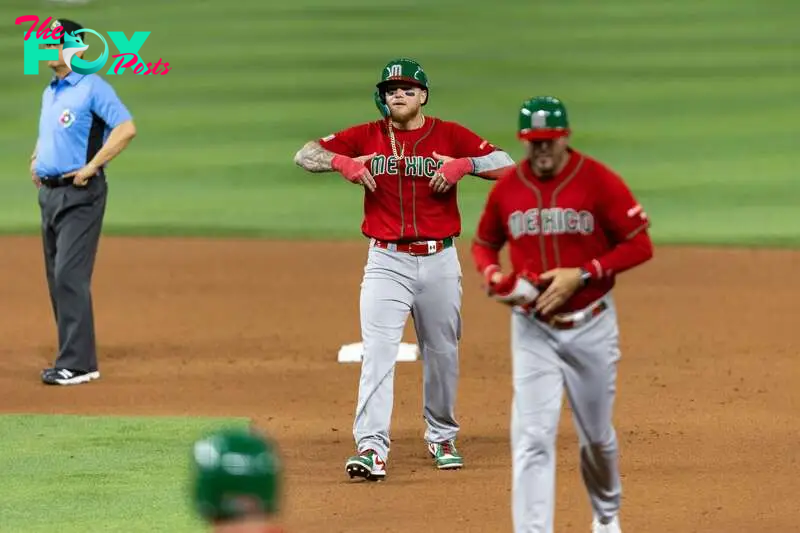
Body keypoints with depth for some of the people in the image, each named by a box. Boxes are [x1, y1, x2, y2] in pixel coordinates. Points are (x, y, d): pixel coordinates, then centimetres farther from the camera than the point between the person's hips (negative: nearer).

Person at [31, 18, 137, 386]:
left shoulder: (92, 88, -11)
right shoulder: (50, 92, 16)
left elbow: (126, 128, -20)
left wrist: (91, 166, -21)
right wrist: (36, 159, 16)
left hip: (80, 194, -9)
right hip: (49, 192, 9)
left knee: (70, 277, -14)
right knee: (57, 279, 10)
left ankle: (77, 364, -14)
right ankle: (74, 358, 16)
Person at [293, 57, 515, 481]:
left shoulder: (450, 135, 2)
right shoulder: (366, 137, 4)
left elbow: (506, 164, -5)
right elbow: (304, 155, 2)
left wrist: (464, 164, -20)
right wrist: (342, 162, -16)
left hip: (439, 262, 1)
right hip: (387, 262, -1)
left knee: (442, 354, 11)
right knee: (377, 351, -14)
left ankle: (441, 437, 31)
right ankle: (371, 447, -22)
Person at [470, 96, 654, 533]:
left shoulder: (599, 181, -11)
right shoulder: (507, 188, -2)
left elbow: (640, 245, -10)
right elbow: (484, 243, 14)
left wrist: (581, 275, -20)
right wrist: (492, 275, -9)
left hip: (591, 327, -1)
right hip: (532, 329, 1)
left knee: (596, 435, 16)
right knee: (532, 438, -11)